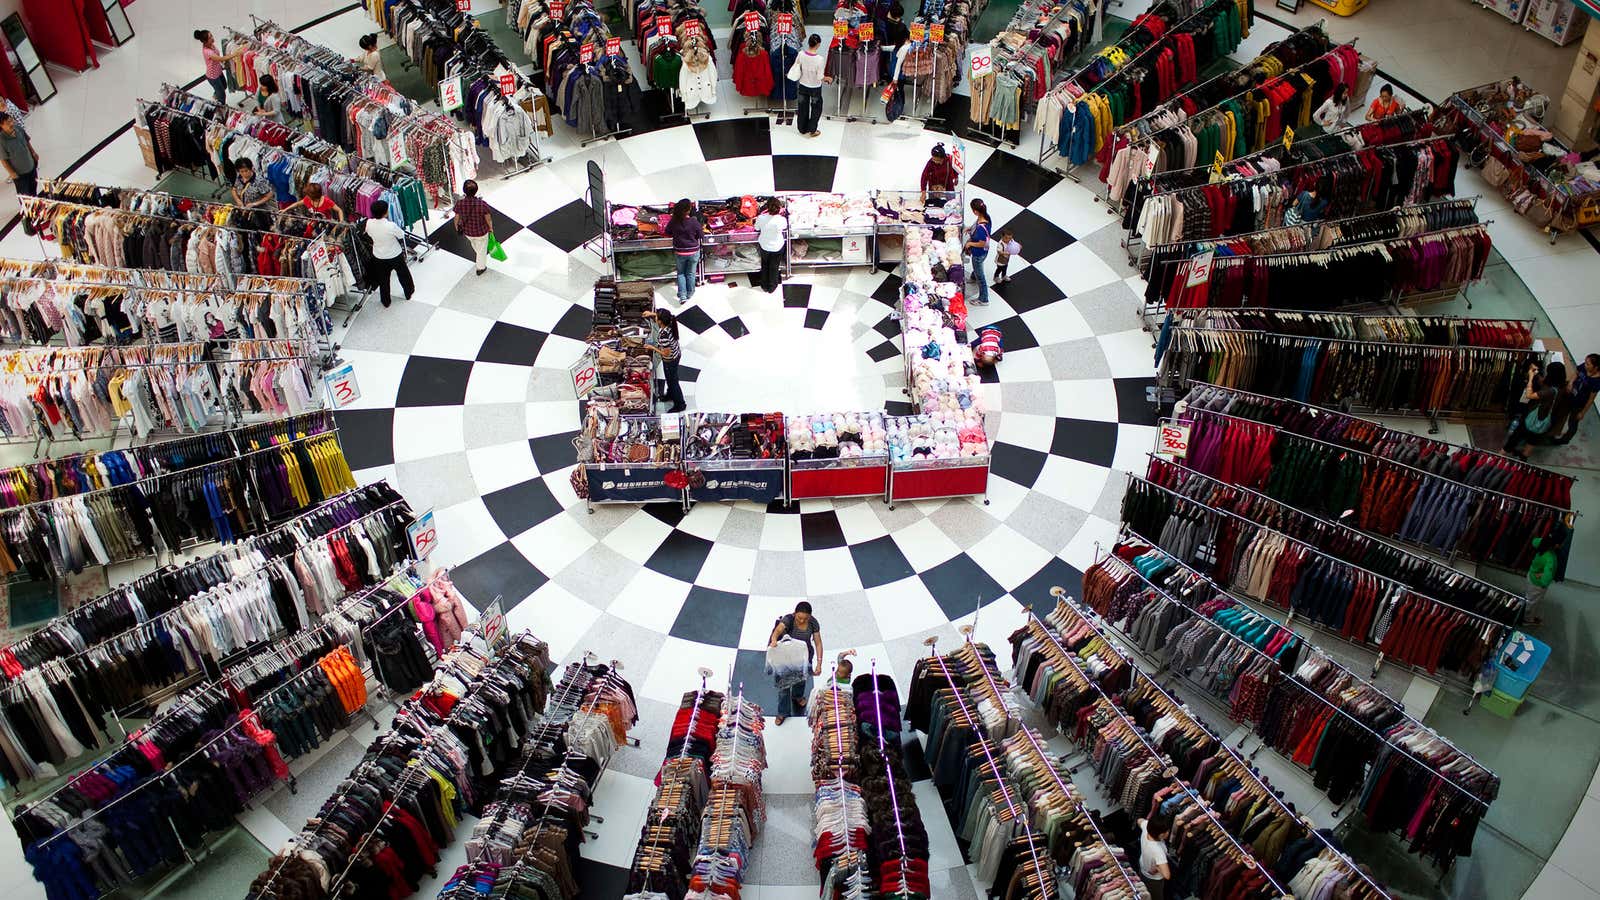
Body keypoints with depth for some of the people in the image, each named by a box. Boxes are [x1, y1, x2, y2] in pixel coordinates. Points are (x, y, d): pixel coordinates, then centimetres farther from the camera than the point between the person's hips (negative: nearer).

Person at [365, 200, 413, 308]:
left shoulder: (368, 223, -20)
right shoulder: (391, 225, -33)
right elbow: (401, 236, -16)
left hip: (379, 258, 3)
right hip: (395, 256, -3)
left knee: (383, 280, 21)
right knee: (403, 274, 26)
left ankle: (386, 302, 35)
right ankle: (409, 292, 48)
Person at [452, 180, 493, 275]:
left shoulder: (459, 203, -26)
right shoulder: (482, 204, -32)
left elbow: (456, 218, -9)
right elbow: (488, 219, -17)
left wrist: (456, 225, 14)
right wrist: (491, 228, 5)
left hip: (467, 232, 3)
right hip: (481, 232, -3)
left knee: (474, 245, 37)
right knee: (482, 249, 25)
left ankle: (478, 258, 66)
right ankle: (480, 268, 46)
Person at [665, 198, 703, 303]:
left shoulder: (673, 221, -15)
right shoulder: (693, 222, -22)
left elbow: (668, 233, 1)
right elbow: (701, 235, -9)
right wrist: (702, 229, 8)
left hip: (680, 252, 1)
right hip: (693, 252, -1)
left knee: (681, 274, 19)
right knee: (691, 274, 18)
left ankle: (682, 296, 11)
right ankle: (690, 294, 33)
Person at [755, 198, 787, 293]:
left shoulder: (761, 218, -27)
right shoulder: (781, 219, -29)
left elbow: (757, 229, -7)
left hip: (764, 246, 1)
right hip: (777, 247, -1)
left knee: (764, 265, 27)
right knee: (774, 267, 22)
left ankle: (764, 286, 44)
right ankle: (772, 287, 40)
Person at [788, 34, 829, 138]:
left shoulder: (801, 54, -17)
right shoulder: (820, 59, -28)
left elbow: (795, 68, -3)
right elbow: (820, 77, -23)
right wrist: (827, 78, -3)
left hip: (803, 85, 4)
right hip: (815, 87, -4)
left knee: (803, 108, 21)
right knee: (816, 108, 19)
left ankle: (802, 129, 34)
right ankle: (812, 131, 24)